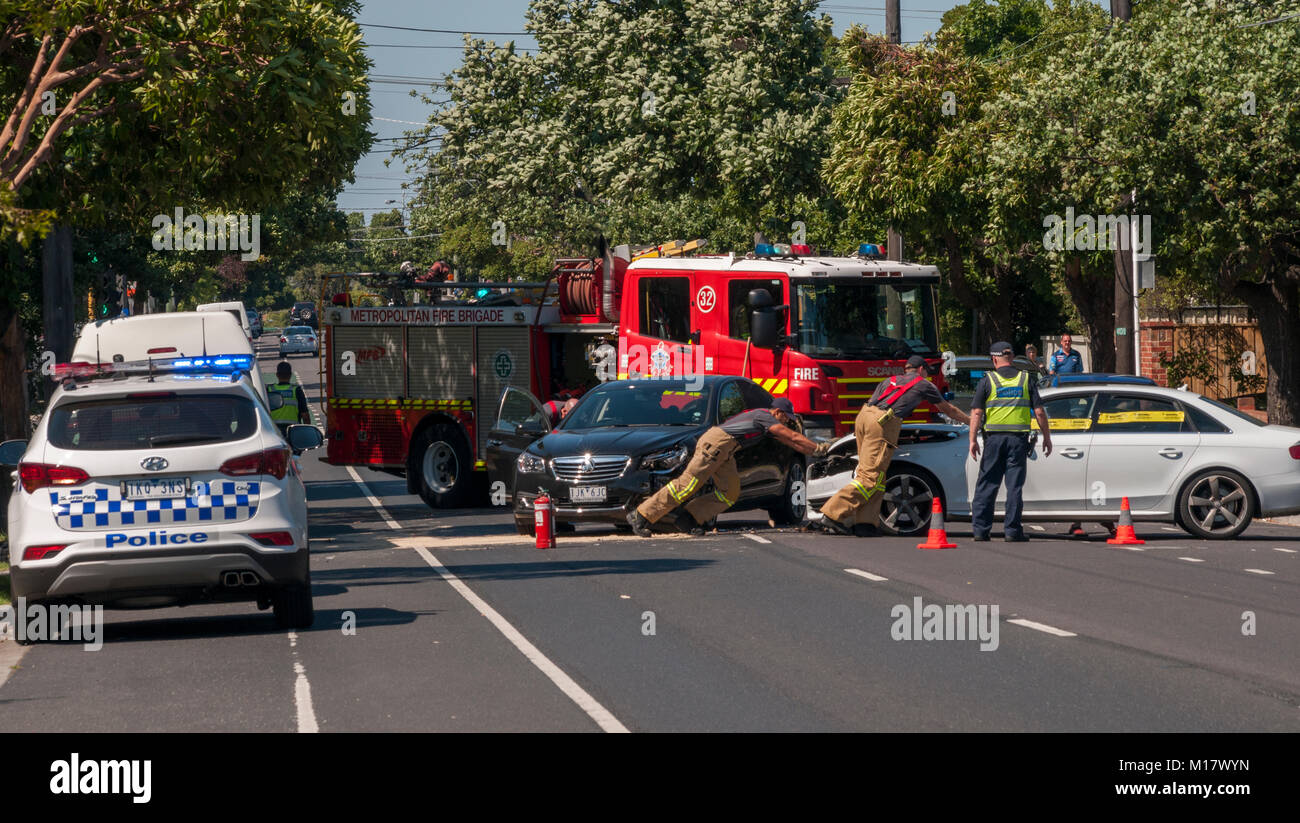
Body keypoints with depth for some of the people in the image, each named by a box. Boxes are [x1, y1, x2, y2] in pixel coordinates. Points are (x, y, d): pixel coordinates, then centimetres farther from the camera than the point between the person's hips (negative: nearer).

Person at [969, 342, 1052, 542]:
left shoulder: (988, 380, 1)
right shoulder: (1025, 379, 6)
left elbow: (976, 413, -5)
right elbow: (1039, 412, 4)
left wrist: (973, 439, -3)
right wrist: (1047, 437, 12)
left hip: (994, 437, -1)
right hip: (1019, 438, 1)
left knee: (986, 485, 5)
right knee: (1015, 486, 4)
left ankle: (980, 530, 3)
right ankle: (1012, 531, 3)